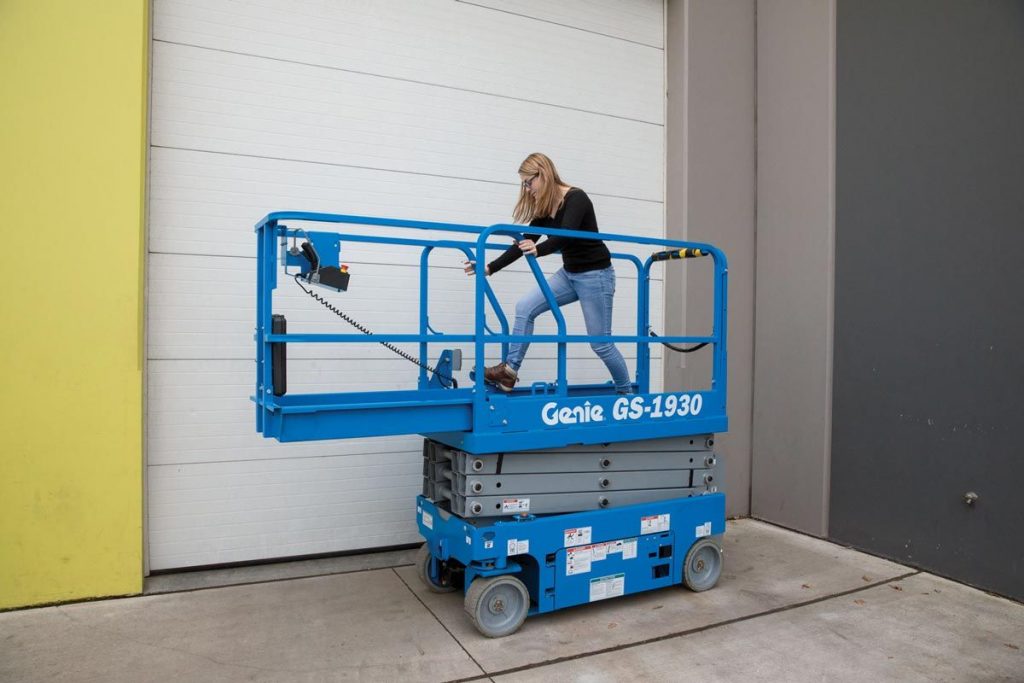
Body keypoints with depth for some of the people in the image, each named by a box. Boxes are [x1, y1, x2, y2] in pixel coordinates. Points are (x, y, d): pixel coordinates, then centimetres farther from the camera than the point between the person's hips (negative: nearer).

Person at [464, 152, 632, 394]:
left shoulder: (576, 198, -19)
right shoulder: (544, 209, 3)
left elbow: (567, 236, -35)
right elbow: (525, 244, 6)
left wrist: (538, 250, -53)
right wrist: (490, 268, 1)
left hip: (595, 275, -7)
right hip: (569, 273, 7)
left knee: (600, 343, -2)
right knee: (525, 307, -9)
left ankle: (626, 392, 17)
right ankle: (509, 372, -7)